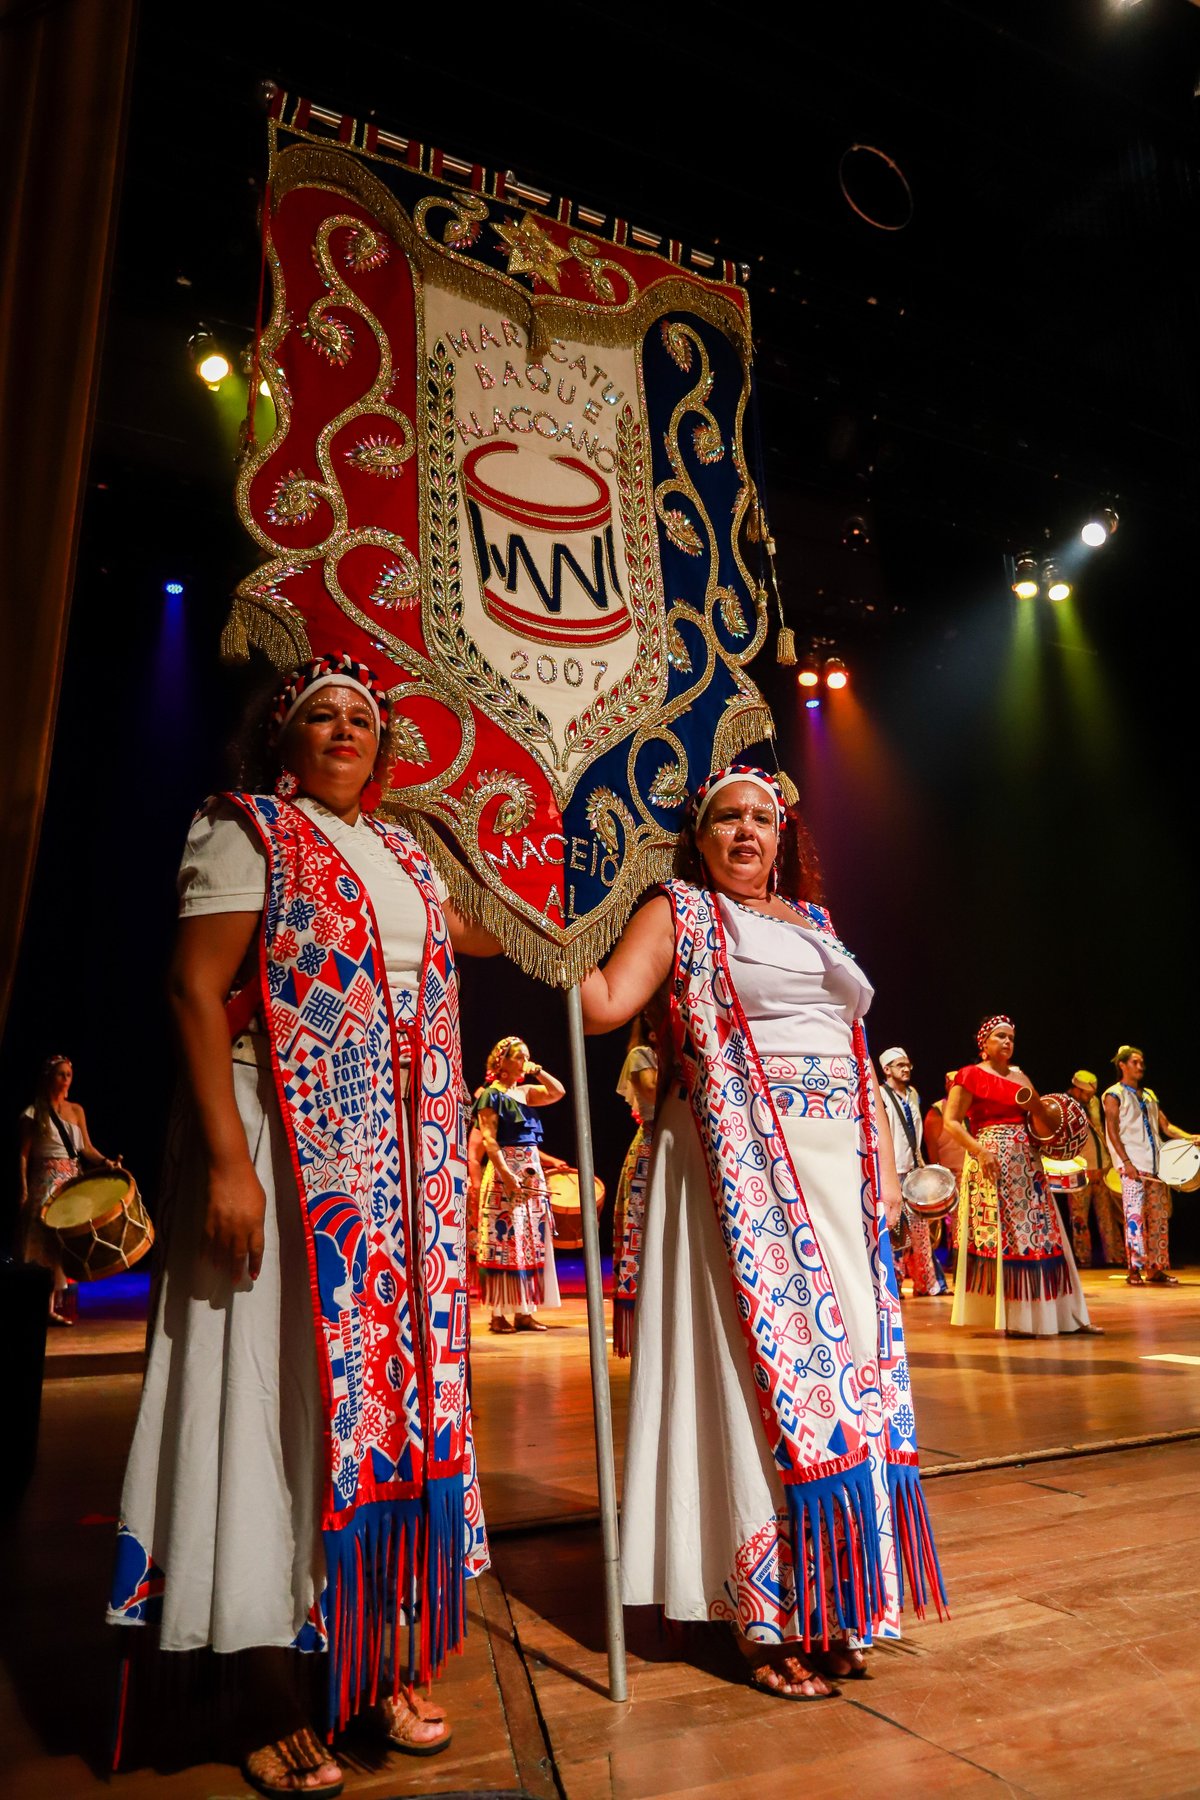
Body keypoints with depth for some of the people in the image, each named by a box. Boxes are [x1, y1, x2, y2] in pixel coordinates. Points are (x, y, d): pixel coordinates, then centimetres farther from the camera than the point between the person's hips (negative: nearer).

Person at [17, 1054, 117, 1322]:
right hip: (46, 1182, -4)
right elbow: (23, 1154, -3)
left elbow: (86, 1148, 10)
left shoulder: (76, 1110, 12)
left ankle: (60, 1305, 7)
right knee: (46, 1240, -9)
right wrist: (23, 1189, -11)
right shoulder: (34, 1113, 0)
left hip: (74, 1181, 4)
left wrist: (104, 1161, -8)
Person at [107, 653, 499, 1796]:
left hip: (402, 1164, 7)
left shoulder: (404, 854, 16)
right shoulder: (248, 832, -3)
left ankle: (381, 1660, 26)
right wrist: (227, 1160, -20)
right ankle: (272, 1708, 16)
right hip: (287, 1148, -6)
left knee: (395, 1381, 9)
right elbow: (195, 990, -12)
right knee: (287, 1388, -1)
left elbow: (457, 938, 32)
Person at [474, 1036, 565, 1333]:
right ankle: (498, 1313, 0)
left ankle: (524, 1311, 12)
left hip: (531, 1171, 7)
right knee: (505, 1240, -6)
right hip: (504, 1172, -7)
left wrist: (537, 1071, 5)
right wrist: (506, 1173, -22)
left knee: (532, 1241, 7)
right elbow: (488, 1140, -13)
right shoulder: (491, 1094, -6)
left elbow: (558, 1091, 11)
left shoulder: (525, 1091, 14)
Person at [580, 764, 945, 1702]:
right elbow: (604, 1002, -10)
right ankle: (770, 1617, 7)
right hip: (738, 1161, -5)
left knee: (846, 1356, 6)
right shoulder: (678, 912, 5)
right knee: (764, 1357, -6)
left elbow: (856, 1053, 19)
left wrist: (886, 1160, 12)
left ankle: (833, 1601, 20)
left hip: (837, 1165, 6)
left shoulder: (816, 923, 20)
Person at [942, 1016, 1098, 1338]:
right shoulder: (971, 1076, -2)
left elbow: (1044, 1128, 16)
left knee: (1040, 1233, 6)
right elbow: (951, 1122, -9)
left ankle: (1064, 1315, 10)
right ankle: (1014, 1319, 3)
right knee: (1001, 1236, -4)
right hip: (992, 1163, -6)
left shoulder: (1019, 1076, 17)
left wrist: (1033, 1101, -4)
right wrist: (979, 1150, -20)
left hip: (1027, 1166, 6)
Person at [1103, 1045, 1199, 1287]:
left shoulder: (1149, 1095, 20)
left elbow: (1165, 1125, 16)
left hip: (1155, 1165, 6)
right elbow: (1113, 1132, -7)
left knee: (1159, 1215, 5)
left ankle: (1156, 1267, 12)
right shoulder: (1114, 1095, 0)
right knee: (1135, 1215, -9)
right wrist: (1126, 1162, -16)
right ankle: (1135, 1269, -5)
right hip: (1133, 1164, -6)